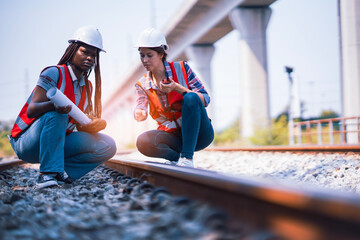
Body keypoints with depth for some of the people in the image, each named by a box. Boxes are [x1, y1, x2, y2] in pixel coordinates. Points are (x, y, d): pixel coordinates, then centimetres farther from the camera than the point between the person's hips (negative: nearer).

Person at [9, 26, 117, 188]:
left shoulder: (87, 86, 9)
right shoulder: (54, 74, -13)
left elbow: (81, 126, 7)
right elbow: (31, 111, -23)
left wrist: (95, 124, -17)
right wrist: (55, 104, -44)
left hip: (57, 143, 7)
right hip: (27, 143, -6)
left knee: (108, 146, -8)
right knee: (56, 114, -37)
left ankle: (59, 172, -9)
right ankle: (47, 173, -29)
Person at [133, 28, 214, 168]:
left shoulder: (181, 69, -2)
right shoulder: (143, 85, 6)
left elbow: (205, 99, -7)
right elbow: (141, 105, -13)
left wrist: (177, 88, -21)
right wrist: (139, 113, -38)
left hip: (198, 134, -1)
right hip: (173, 137, 1)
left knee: (191, 98, -31)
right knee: (143, 142, -30)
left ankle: (187, 158, -31)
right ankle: (176, 157, -4)